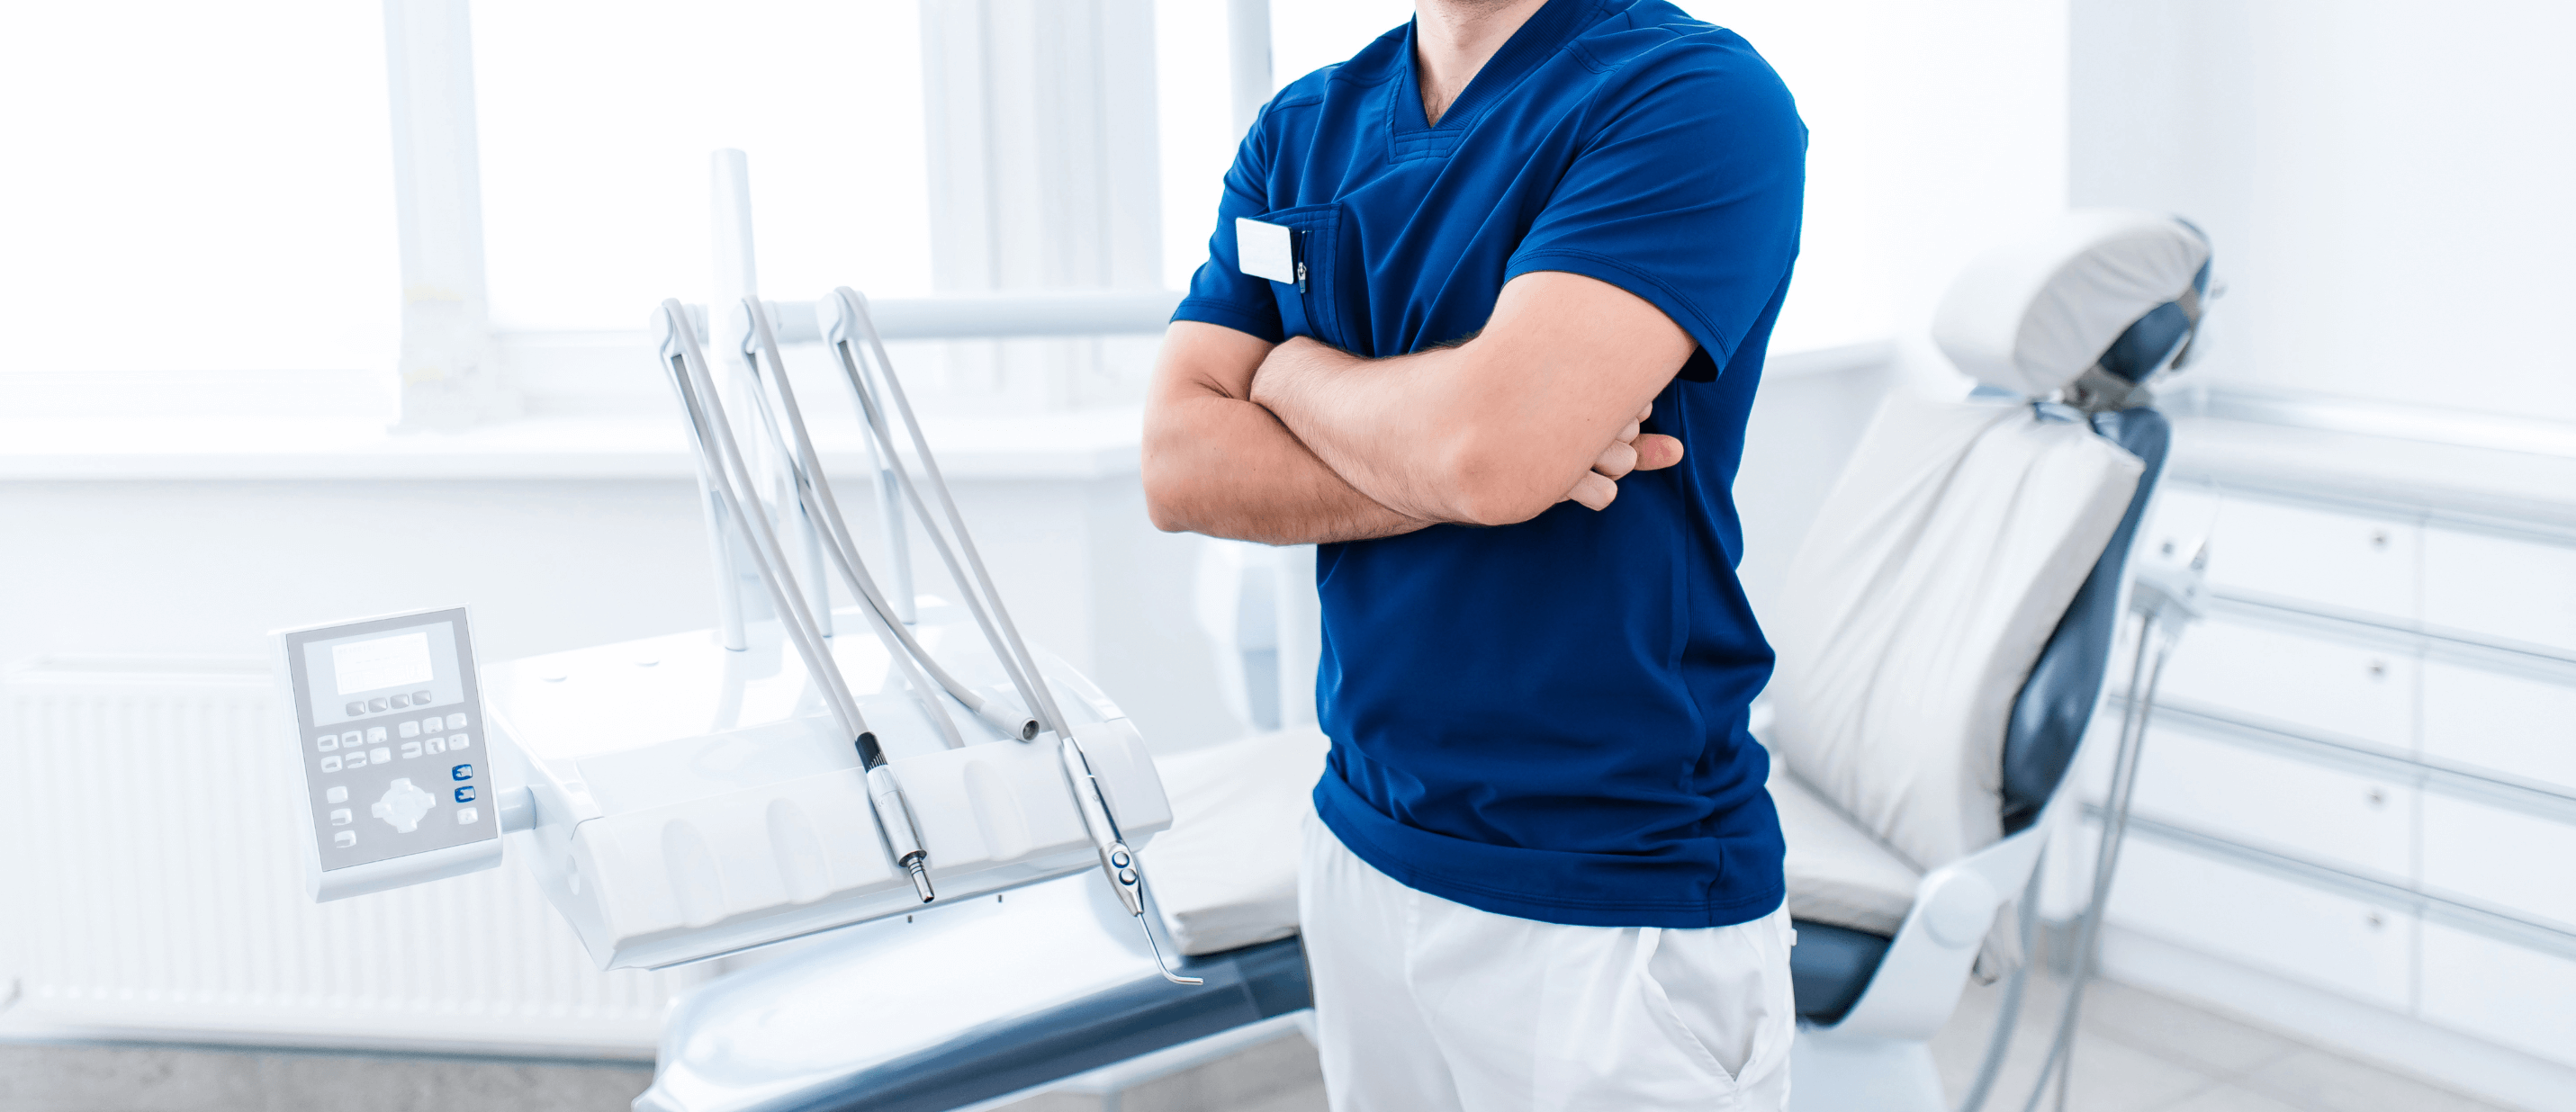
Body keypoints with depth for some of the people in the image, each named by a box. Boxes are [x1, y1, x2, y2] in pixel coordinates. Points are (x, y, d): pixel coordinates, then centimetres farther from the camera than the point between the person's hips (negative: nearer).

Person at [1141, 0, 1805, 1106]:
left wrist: (1294, 369, -5)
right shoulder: (1303, 129, 7)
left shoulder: (1696, 94, -14)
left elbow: (1489, 447, -26)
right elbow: (1180, 466, -2)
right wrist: (1457, 474, -16)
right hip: (1361, 841, 6)